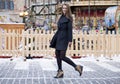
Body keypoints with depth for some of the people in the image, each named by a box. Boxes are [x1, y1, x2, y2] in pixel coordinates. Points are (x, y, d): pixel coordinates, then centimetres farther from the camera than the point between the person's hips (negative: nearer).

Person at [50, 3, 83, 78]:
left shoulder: (69, 18, -7)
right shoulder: (61, 17, 14)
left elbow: (70, 29, -13)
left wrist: (70, 40, -19)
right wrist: (54, 39, 17)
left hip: (64, 38, -8)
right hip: (58, 38, 8)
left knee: (62, 57, -11)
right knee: (57, 55, 5)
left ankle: (77, 67, 1)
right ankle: (60, 72, 13)